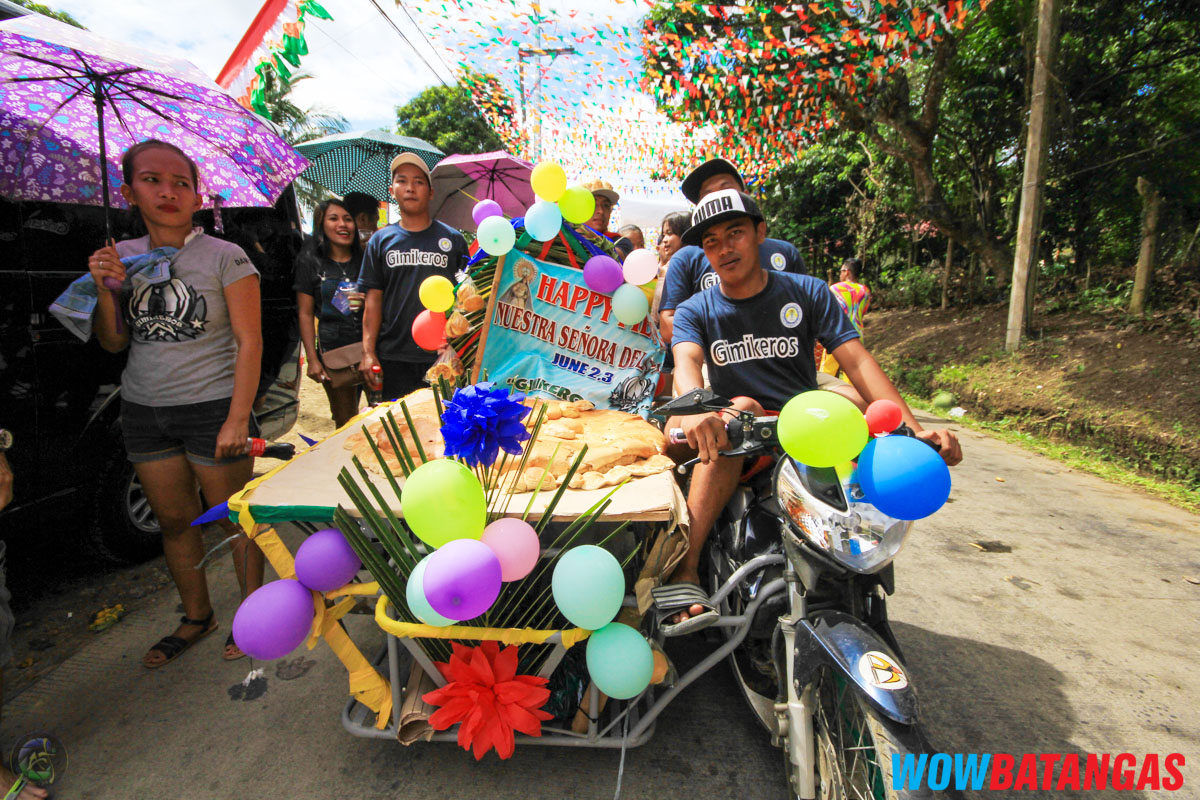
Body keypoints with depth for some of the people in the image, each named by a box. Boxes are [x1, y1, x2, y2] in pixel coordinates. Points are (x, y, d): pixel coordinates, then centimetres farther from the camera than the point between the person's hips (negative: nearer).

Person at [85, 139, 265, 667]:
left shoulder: (225, 257, -7)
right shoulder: (122, 257, 8)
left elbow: (249, 341, -11)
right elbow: (114, 343, 11)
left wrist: (238, 420, -16)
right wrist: (104, 289, -6)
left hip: (212, 407, -5)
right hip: (143, 410, 6)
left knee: (234, 519, 2)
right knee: (173, 522, 16)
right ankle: (197, 617, 34)